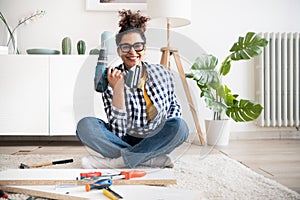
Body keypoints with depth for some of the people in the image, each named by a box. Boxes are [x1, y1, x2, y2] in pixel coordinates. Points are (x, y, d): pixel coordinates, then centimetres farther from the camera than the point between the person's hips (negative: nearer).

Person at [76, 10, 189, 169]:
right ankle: (152, 159, -24)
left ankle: (114, 161, -23)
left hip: (156, 142, 1)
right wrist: (117, 89, -27)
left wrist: (169, 129, -7)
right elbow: (118, 132, -17)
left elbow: (174, 105, 14)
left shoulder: (162, 73, -2)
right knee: (84, 125, -24)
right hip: (125, 142, -1)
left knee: (179, 125, -29)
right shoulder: (112, 81, -10)